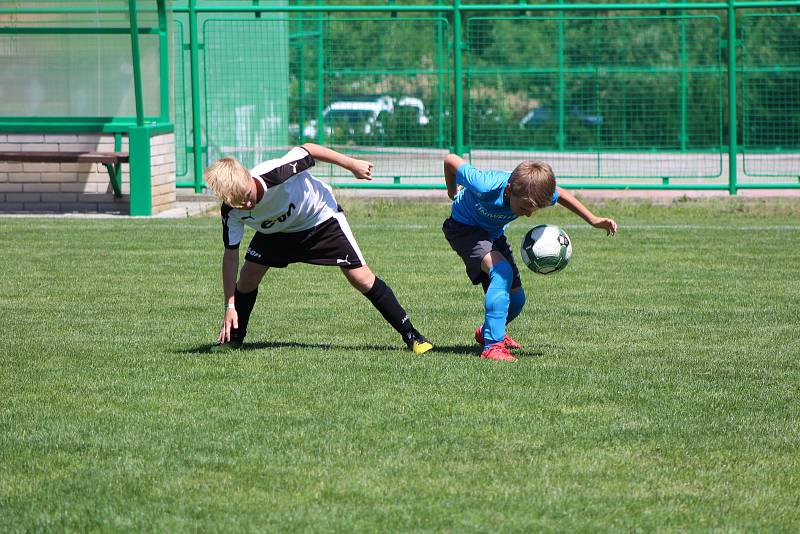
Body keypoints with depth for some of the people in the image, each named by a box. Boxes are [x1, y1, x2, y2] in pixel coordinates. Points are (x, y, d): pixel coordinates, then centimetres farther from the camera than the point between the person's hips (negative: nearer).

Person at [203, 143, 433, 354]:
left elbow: (307, 149, -24)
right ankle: (233, 337, 14)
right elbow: (231, 256, -17)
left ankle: (410, 334, -2)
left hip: (321, 217, -4)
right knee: (249, 274, -10)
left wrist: (351, 164, -17)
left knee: (361, 278, -9)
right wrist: (229, 306, -19)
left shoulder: (274, 174, -41)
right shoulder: (232, 212, -26)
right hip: (276, 230, 4)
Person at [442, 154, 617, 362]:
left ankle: (487, 331, 40)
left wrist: (593, 220, -7)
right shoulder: (485, 186, -40)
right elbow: (451, 160, -25)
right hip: (464, 228, -6)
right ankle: (492, 345, -31)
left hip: (494, 233, 6)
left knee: (516, 299, 8)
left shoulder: (532, 193, -26)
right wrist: (453, 193, -5)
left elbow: (561, 195, -1)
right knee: (502, 271, -31)